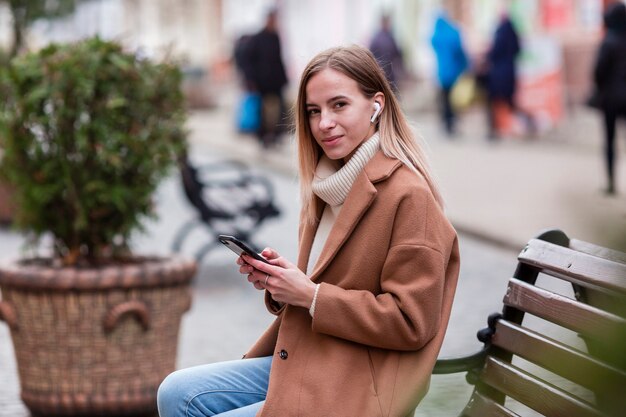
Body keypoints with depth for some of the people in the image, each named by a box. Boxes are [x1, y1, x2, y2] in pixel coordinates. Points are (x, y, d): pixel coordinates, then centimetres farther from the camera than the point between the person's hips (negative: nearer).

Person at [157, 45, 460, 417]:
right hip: (299, 360, 9)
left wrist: (310, 295, -18)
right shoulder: (332, 184, 13)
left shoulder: (409, 195, -16)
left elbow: (411, 322, -18)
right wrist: (279, 277, 2)